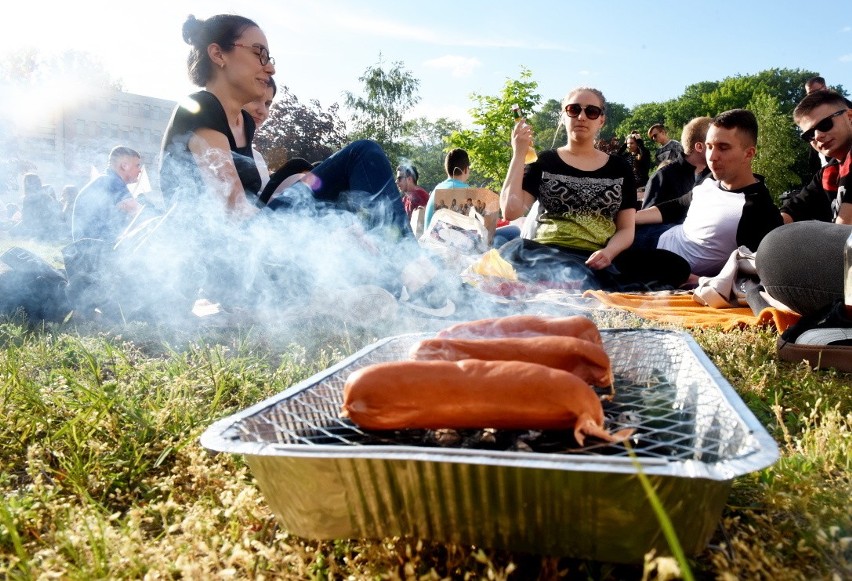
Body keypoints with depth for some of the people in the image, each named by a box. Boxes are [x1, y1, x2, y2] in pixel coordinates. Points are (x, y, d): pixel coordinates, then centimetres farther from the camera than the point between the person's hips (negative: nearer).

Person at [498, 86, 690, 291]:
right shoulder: (544, 162, 12)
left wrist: (608, 253, -13)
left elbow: (626, 229, 10)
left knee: (675, 265, -26)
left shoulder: (619, 167, 17)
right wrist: (518, 154, -2)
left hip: (601, 261, 3)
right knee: (513, 251, -38)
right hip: (549, 255, -2)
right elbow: (511, 211, -2)